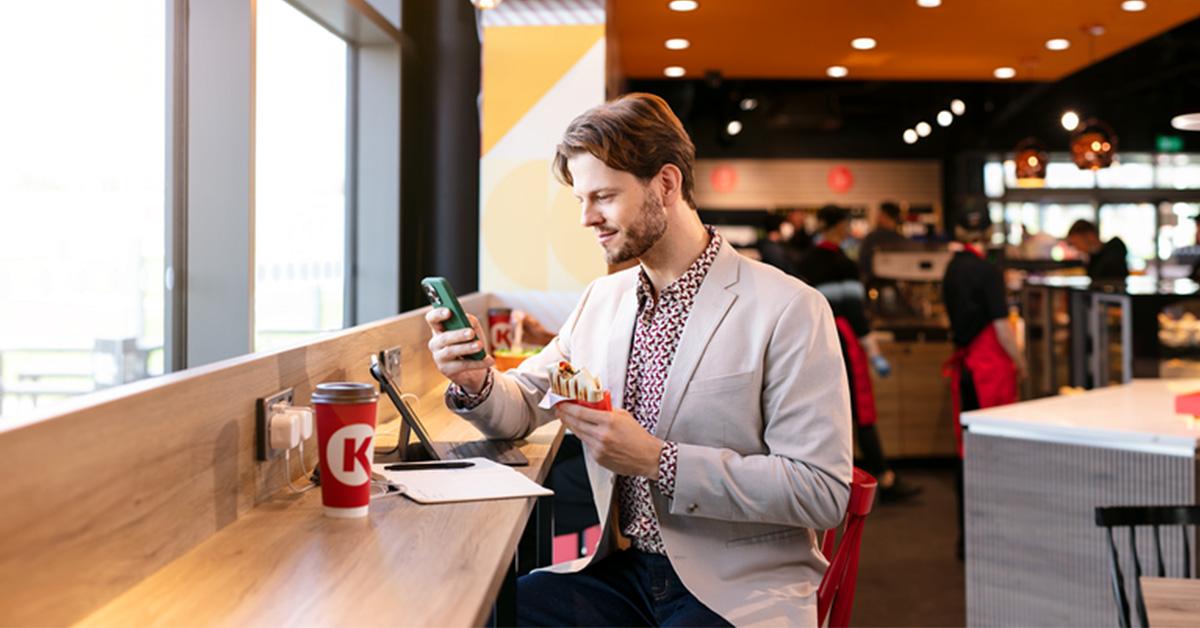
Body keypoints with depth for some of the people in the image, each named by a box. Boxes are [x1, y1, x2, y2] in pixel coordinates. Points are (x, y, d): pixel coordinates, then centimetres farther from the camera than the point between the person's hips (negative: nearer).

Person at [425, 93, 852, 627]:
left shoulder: (790, 311, -12)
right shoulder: (600, 301, 9)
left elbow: (822, 492, -16)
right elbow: (521, 409, 16)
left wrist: (656, 461, -21)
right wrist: (476, 381, -8)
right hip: (622, 575, 6)